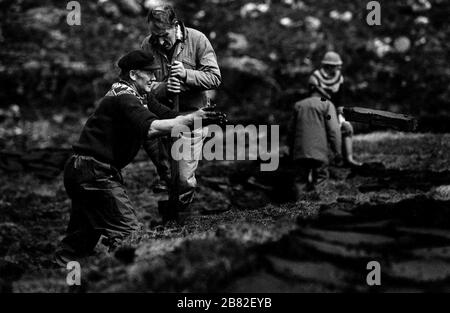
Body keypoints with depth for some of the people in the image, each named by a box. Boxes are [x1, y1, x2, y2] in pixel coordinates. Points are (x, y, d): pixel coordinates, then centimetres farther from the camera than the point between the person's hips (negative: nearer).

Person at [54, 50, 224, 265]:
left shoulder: (139, 98, 15)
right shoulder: (124, 97, -16)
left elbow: (168, 116, 9)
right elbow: (150, 128, -33)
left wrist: (203, 118, -8)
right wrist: (191, 119, -33)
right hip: (93, 174, -11)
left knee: (84, 236, 19)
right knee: (128, 232, -13)